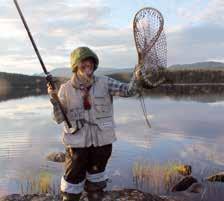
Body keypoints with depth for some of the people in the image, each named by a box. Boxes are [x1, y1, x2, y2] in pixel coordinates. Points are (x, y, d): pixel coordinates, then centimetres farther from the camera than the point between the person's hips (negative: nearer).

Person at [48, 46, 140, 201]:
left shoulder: (104, 83, -6)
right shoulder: (66, 89, -6)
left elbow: (128, 91, -13)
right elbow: (59, 119, -6)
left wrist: (136, 77, -32)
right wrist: (54, 99, -22)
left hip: (101, 140, 1)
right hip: (77, 142, -1)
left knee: (96, 177, 22)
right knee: (73, 180, 9)